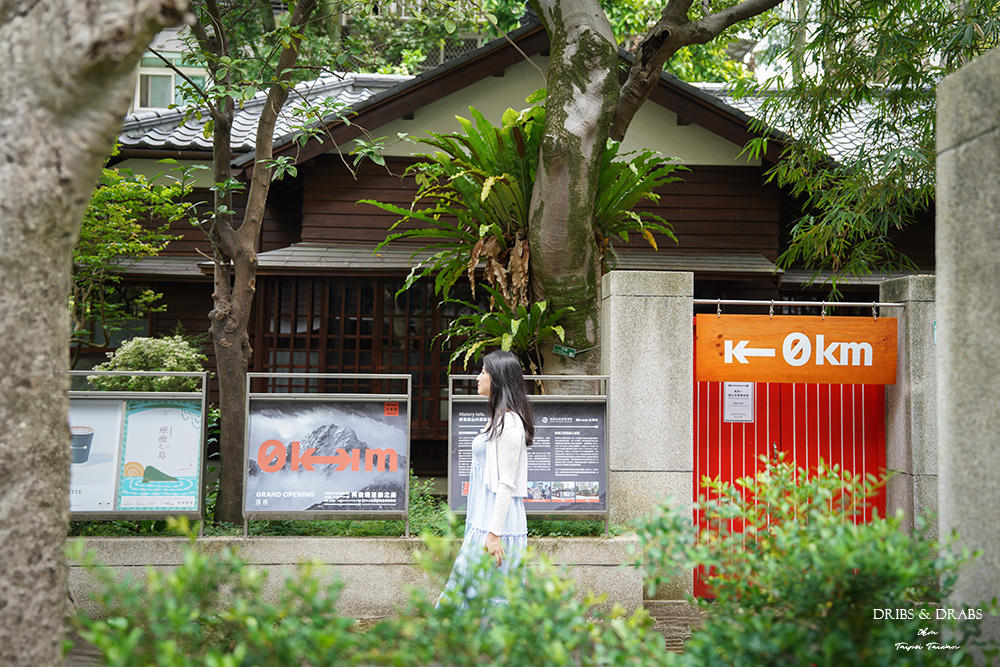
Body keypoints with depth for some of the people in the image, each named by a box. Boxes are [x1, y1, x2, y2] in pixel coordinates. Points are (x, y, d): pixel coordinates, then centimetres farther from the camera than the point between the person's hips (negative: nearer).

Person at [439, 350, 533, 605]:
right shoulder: (497, 419, 16)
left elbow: (506, 484, -19)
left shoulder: (509, 423, -15)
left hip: (496, 523, -10)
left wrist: (494, 533, -22)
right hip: (483, 523, 10)